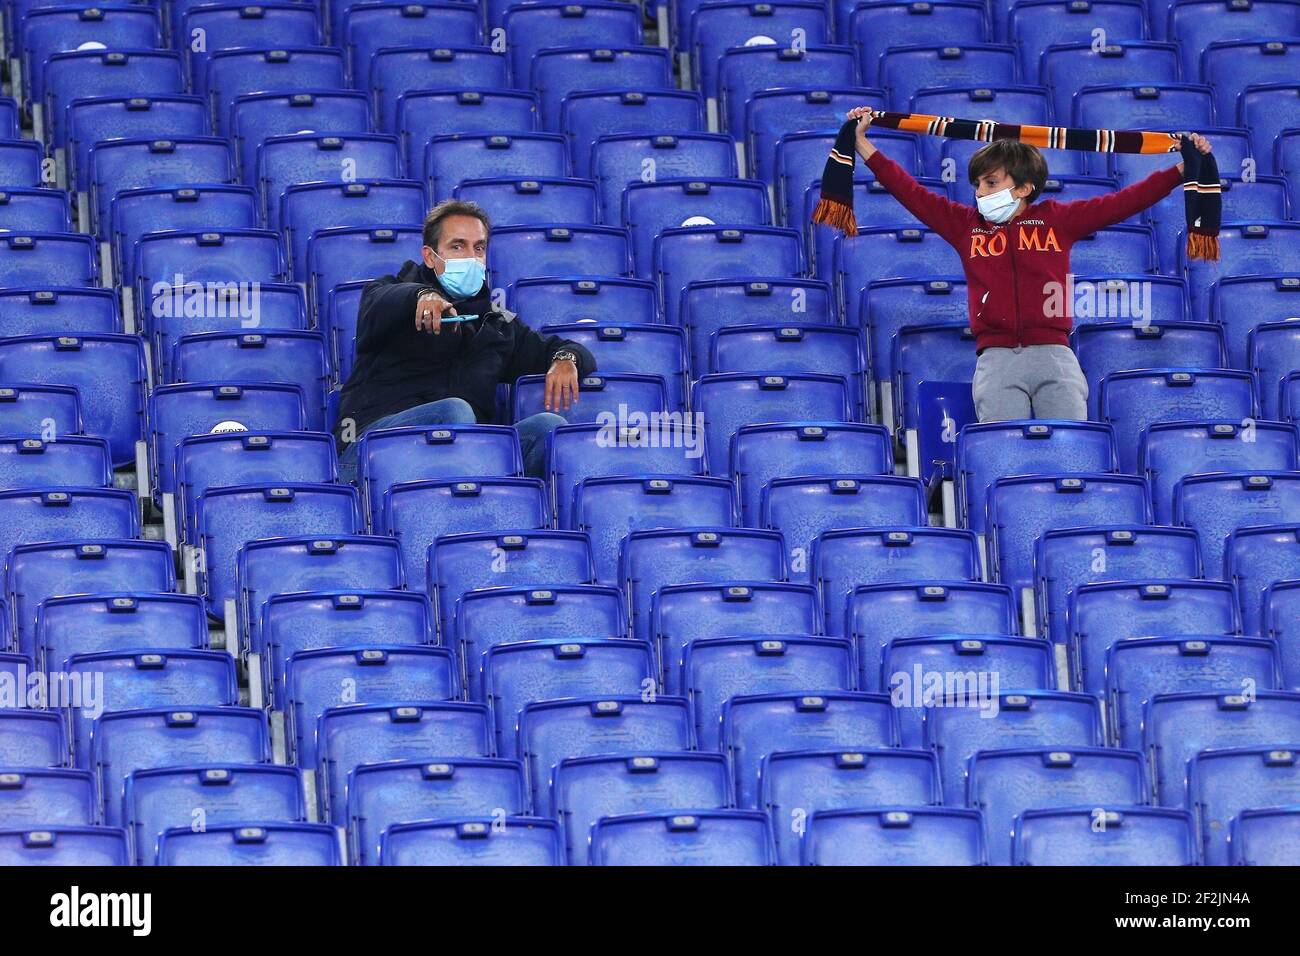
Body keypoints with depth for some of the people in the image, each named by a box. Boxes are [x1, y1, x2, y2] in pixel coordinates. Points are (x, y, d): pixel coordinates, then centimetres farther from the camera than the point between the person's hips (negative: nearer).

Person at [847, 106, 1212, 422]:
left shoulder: (1058, 219, 11)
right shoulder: (966, 225, 15)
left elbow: (1122, 203, 10)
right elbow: (909, 191, 14)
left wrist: (1183, 170, 6)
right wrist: (862, 143, 11)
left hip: (1054, 356, -1)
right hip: (996, 361, 1)